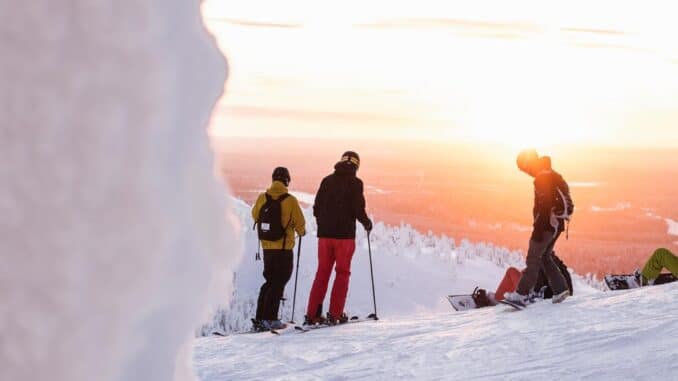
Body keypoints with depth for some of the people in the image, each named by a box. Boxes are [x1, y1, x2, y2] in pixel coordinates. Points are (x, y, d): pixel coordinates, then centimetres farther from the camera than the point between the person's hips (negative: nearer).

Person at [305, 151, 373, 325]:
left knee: (322, 273, 10)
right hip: (345, 234, -4)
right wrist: (367, 223, 8)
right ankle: (335, 314, 1)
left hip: (324, 234, 4)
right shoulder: (355, 182, -5)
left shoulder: (327, 180, 8)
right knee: (342, 273, 6)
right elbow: (358, 209, -11)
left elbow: (317, 208, 8)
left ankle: (312, 314, 5)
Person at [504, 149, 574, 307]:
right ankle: (560, 289, 13)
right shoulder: (552, 175, 17)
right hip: (556, 224, 10)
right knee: (545, 257, 17)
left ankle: (522, 294, -9)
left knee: (533, 258, -8)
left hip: (547, 224, -10)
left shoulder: (542, 177, -16)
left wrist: (538, 229, -23)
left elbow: (544, 205, -22)